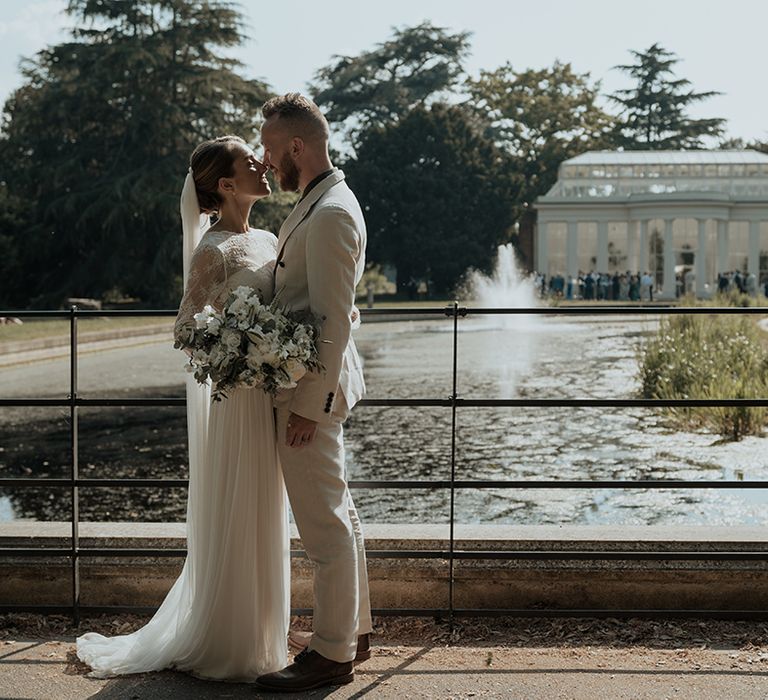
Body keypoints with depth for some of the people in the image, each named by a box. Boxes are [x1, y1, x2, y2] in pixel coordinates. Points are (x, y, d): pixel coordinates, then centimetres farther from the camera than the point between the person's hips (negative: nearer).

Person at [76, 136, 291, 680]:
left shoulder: (268, 241, 12)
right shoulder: (213, 249, -12)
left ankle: (259, 633, 28)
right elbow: (186, 328, -10)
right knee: (232, 517, 1)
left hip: (269, 393, 8)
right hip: (236, 395, -8)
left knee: (262, 516, 15)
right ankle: (227, 649, 15)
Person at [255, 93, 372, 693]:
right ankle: (355, 630, 29)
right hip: (311, 382, 11)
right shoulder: (318, 205, 15)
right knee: (337, 514, 17)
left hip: (313, 390, -11)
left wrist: (310, 403, -21)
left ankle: (332, 654, 7)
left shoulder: (330, 214, -18)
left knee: (325, 522, -2)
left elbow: (334, 322, -22)